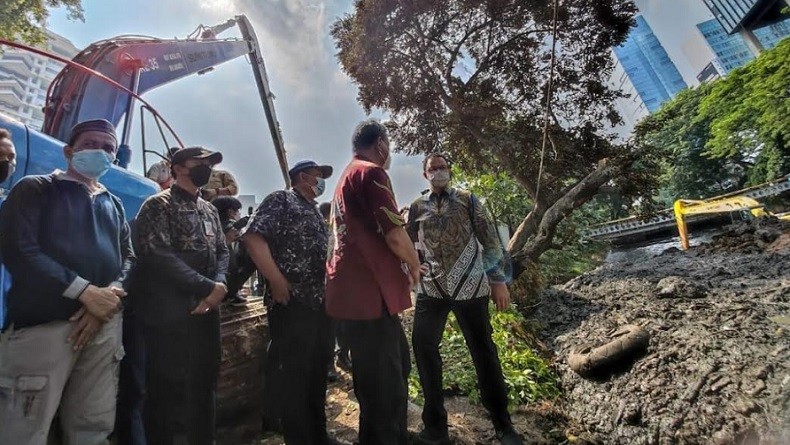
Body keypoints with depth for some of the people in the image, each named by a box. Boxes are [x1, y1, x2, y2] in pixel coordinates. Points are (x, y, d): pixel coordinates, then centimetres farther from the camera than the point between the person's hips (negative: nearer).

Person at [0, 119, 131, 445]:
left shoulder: (114, 205, 18)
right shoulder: (34, 189, 6)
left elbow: (129, 257, 11)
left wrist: (110, 295, -9)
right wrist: (86, 292, -14)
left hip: (105, 324, 4)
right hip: (43, 322, -3)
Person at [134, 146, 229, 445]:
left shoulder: (210, 211, 14)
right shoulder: (158, 206, -7)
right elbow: (160, 256, -17)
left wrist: (219, 286, -8)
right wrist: (209, 287, -18)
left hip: (206, 311, 7)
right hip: (169, 314, -6)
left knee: (205, 383, 16)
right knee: (166, 388, 6)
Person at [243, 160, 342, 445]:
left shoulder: (315, 212, 21)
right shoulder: (281, 200, -4)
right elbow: (253, 237, -16)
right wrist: (276, 280, -19)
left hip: (321, 303, 9)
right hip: (292, 303, -9)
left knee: (318, 372, 17)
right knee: (293, 375, 3)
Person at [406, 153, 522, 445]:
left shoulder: (467, 200, 5)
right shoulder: (417, 207, 8)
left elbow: (489, 239, 2)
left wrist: (499, 281, -2)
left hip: (470, 286, -1)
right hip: (431, 288, 2)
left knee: (483, 350, 7)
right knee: (423, 347, 2)